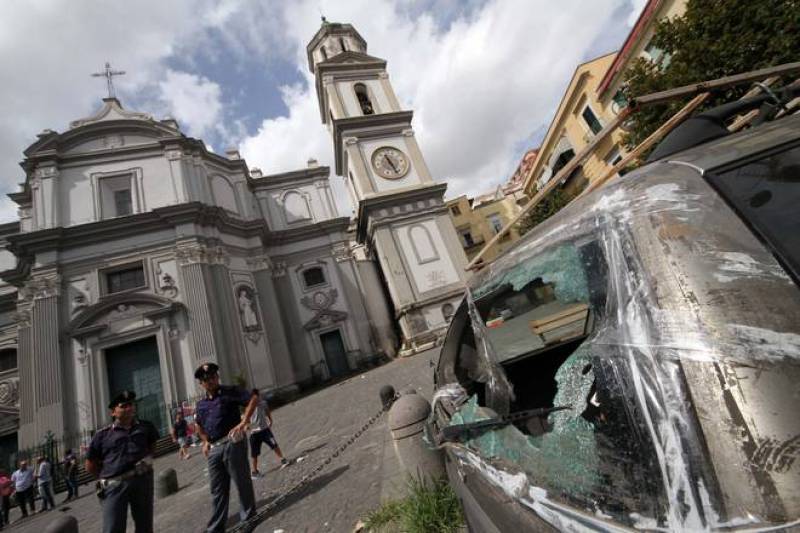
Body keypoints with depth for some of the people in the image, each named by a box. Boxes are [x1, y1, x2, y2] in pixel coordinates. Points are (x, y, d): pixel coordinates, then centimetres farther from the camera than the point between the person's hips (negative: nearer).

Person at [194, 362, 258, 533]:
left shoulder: (230, 391, -6)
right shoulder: (201, 404, 12)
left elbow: (254, 398, -14)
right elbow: (198, 424, 30)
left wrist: (243, 423, -19)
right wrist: (205, 441, 16)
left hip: (233, 442, -5)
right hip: (214, 448, 6)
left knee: (241, 481, 5)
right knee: (217, 489, 14)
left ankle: (249, 517, 21)